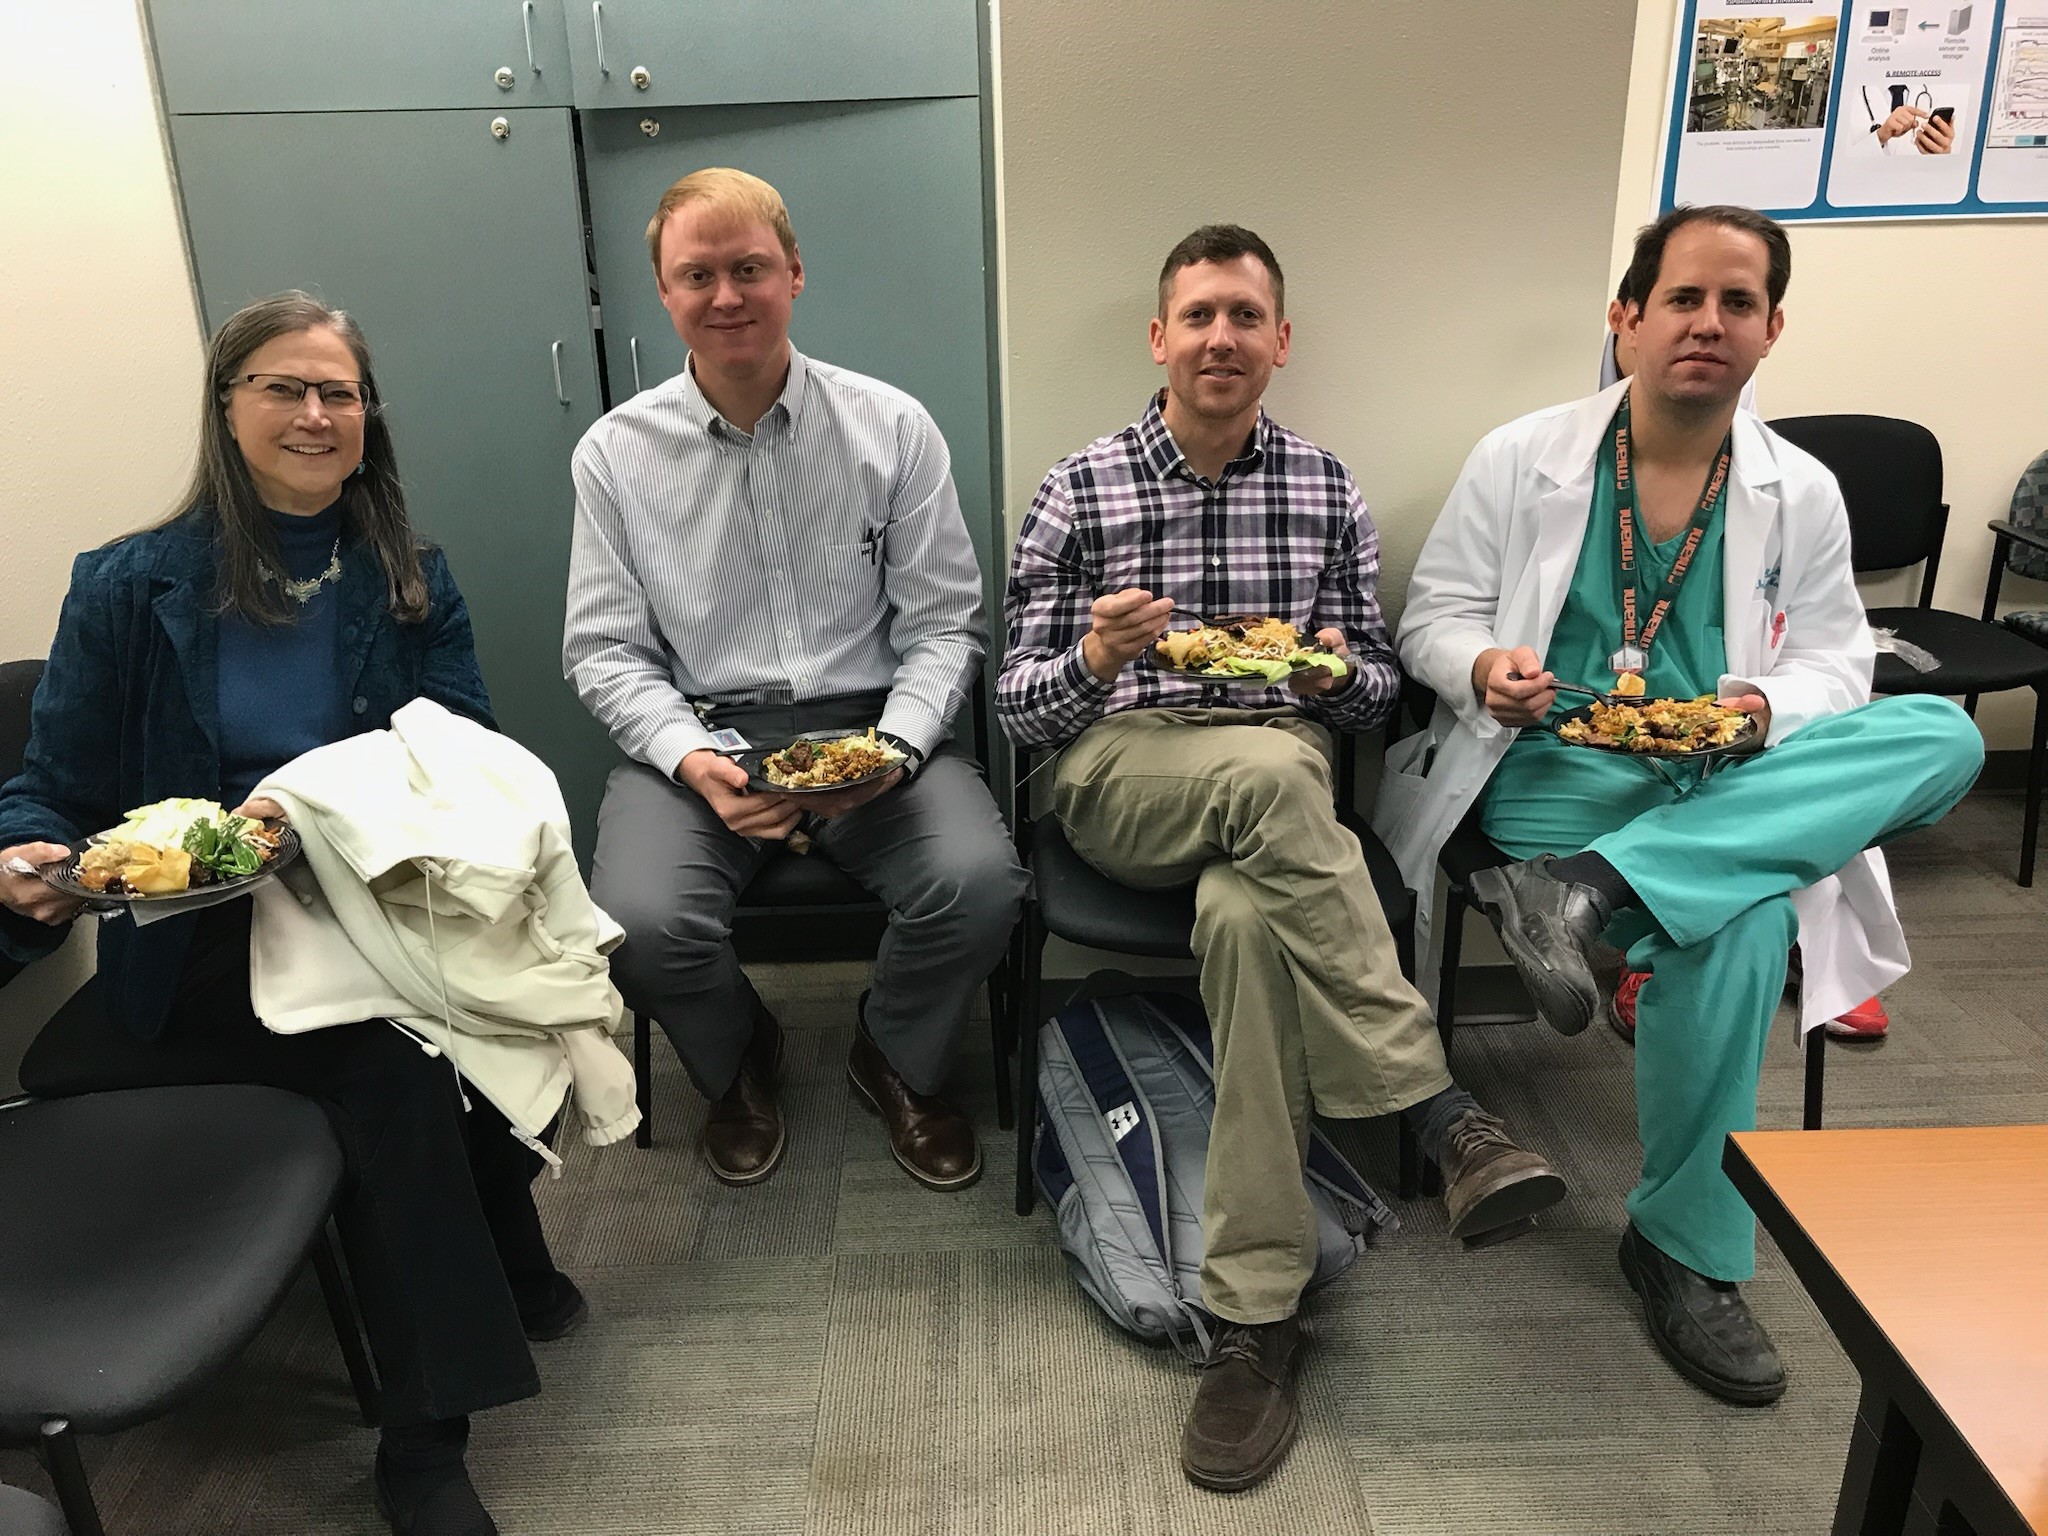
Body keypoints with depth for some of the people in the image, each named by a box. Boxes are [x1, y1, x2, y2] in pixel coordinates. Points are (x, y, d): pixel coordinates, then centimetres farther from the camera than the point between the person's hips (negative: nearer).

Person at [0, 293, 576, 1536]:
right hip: (198, 961, -2)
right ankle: (425, 1432, -14)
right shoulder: (130, 589, 5)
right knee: (396, 1037, -30)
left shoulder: (412, 582, 10)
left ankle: (492, 1259, -4)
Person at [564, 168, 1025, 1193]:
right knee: (639, 923, -27)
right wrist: (691, 759, -15)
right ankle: (739, 1064, 12)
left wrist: (897, 745, -17)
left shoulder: (892, 428, 2)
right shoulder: (616, 453, 4)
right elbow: (605, 648, 3)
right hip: (696, 734, 1)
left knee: (980, 883, -26)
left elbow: (944, 624, 2)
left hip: (869, 725, 0)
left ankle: (897, 1061, 10)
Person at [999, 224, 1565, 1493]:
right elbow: (1018, 708, 4)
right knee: (1271, 773, -37)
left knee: (1248, 913, -35)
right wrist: (1094, 661, -19)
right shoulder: (1080, 489, 7)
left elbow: (1379, 690, 15)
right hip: (1120, 775, -1)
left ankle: (1260, 1313, -26)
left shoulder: (1328, 488, 13)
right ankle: (1442, 1114, -29)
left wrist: (1334, 671, -9)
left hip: (1282, 780, 2)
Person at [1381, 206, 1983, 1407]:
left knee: (1945, 738, -27)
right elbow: (1432, 617, 6)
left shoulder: (1804, 493, 11)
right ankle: (1689, 1252, -18)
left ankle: (1584, 891, -37)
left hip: (1730, 785, 4)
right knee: (1736, 925, -35)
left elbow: (1834, 657, 13)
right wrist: (1485, 668, -19)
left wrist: (1768, 709, -12)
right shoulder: (1521, 459, 6)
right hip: (1556, 770, -4)